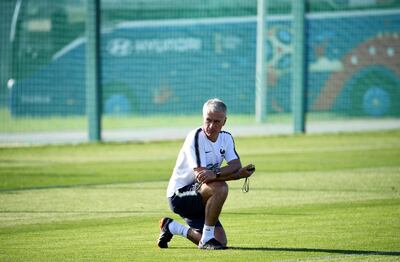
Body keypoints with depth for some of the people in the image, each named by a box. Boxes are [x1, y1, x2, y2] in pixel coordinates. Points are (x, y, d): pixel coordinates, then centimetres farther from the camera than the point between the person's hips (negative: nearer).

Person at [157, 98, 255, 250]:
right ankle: (207, 238, -20)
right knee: (220, 188, -34)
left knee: (221, 242, 3)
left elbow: (236, 165, -14)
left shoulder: (226, 138, 2)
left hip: (200, 198, 8)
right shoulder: (195, 137, -20)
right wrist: (240, 174, -32)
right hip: (179, 195, -8)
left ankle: (171, 227, 23)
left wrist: (216, 174, -36)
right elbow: (201, 174, -29)